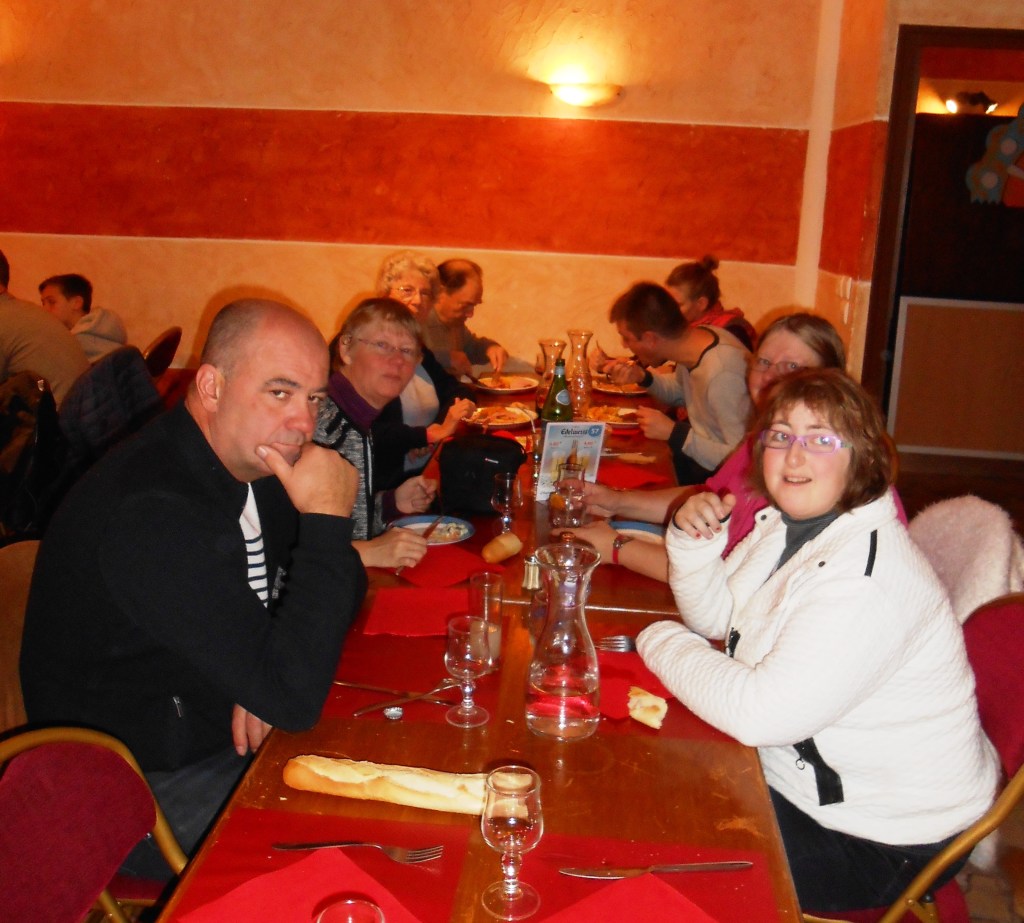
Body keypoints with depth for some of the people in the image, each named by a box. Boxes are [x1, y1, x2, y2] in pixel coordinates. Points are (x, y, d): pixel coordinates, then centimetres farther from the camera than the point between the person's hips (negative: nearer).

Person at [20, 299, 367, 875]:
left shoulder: (260, 463, -1)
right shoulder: (151, 512, -31)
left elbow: (345, 584, 9)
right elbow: (293, 696, -33)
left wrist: (269, 680, -10)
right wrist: (328, 520, -31)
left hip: (220, 733, 8)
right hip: (147, 790, -8)